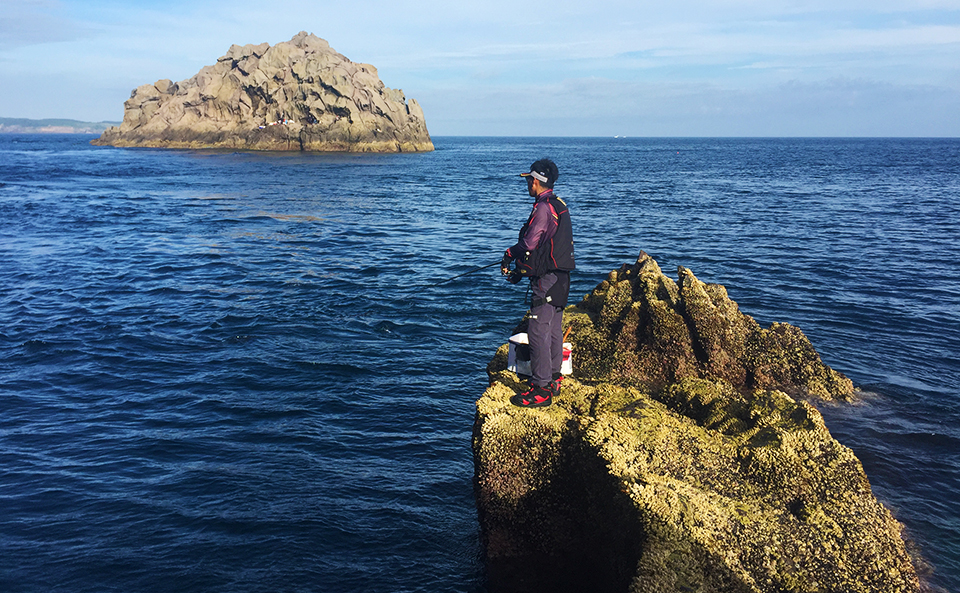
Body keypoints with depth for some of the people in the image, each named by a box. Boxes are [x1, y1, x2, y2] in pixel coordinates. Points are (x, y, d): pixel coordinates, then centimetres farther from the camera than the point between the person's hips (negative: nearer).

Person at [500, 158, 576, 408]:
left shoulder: (543, 208, -16)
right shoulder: (560, 206, 15)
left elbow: (529, 243, -19)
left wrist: (509, 255, 1)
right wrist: (521, 270, 18)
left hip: (547, 279, -10)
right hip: (560, 276, 10)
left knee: (538, 331, -8)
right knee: (553, 329, 16)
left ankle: (541, 390, -5)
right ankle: (553, 380, 25)